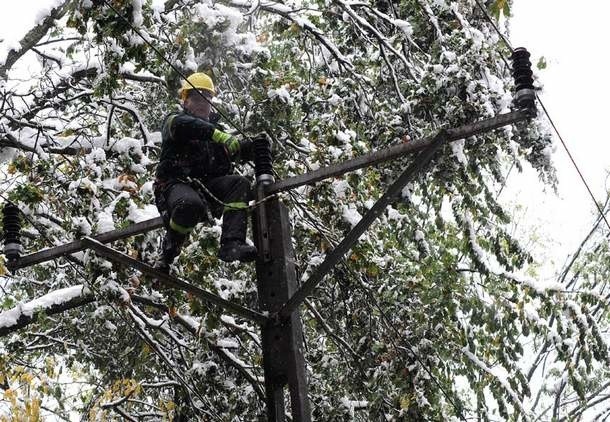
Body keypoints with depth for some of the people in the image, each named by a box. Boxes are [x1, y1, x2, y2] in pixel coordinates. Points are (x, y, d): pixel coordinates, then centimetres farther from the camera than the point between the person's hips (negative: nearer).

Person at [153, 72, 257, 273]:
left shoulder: (213, 130, 27)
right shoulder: (173, 120, 7)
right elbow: (186, 126, -20)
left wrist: (255, 145, -11)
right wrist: (222, 137, -32)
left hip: (206, 186, 6)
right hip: (175, 183, -6)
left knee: (240, 183, -21)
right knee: (191, 204, -39)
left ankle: (231, 244, -33)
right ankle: (168, 250, -12)